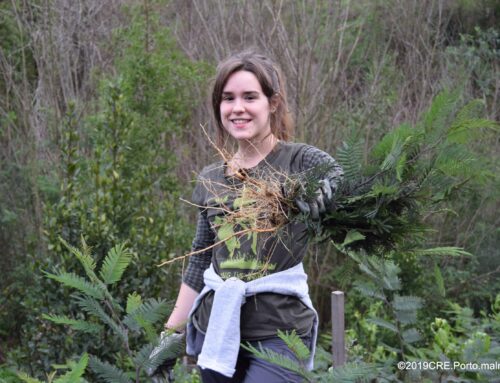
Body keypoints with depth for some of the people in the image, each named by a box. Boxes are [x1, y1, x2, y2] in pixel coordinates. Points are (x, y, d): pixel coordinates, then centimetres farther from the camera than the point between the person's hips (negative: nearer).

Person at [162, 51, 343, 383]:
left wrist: (326, 189, -42)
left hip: (278, 335, -5)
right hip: (215, 331, 5)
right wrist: (172, 332, 17)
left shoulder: (301, 161, -4)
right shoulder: (210, 180, 10)